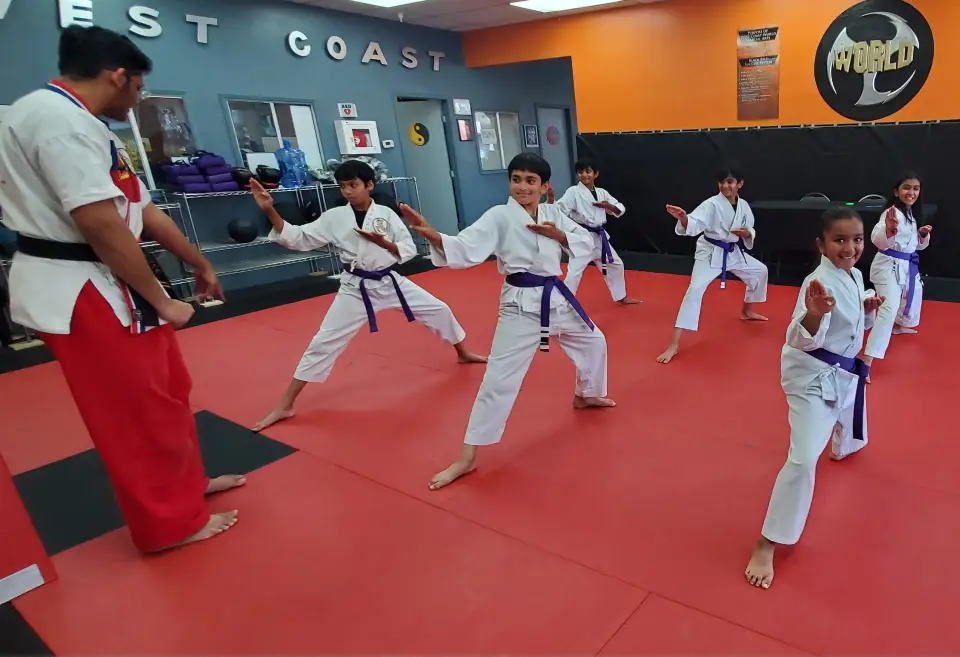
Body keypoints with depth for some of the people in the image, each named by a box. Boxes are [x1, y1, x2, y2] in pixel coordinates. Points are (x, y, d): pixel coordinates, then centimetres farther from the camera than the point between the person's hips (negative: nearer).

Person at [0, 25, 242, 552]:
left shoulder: (80, 124, 16)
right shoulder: (58, 116, -18)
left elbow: (144, 211, 20)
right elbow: (100, 224, -24)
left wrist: (200, 265, 24)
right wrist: (161, 301, -16)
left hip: (102, 285, 10)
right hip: (80, 291, -10)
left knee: (164, 393, 19)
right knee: (139, 412, 1)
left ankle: (184, 483, 38)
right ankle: (170, 523, 19)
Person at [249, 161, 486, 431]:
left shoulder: (386, 214, -4)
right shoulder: (333, 218, -6)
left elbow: (409, 249, -1)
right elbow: (297, 238, -9)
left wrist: (382, 242, -18)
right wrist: (269, 211, -21)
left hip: (391, 282, 2)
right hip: (356, 289, -2)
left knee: (439, 310, 10)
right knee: (324, 342, -4)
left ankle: (463, 353, 40)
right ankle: (285, 405, 5)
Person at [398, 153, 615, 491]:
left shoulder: (553, 213, 4)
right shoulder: (499, 217, -13)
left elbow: (586, 242, 9)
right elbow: (465, 249, -26)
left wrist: (557, 235, -11)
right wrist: (432, 236, -46)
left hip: (556, 296, 7)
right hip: (521, 304, -6)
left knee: (593, 341, 25)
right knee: (499, 379, -11)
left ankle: (585, 396, 55)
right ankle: (467, 457, -1)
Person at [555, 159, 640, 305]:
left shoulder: (602, 192, 7)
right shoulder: (573, 191, -10)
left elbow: (620, 210, 11)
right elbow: (559, 210, -24)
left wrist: (608, 206, -10)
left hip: (599, 237, 7)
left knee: (615, 264, 19)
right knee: (574, 272, -16)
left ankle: (621, 297, 40)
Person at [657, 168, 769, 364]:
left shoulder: (743, 205, 0)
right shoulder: (712, 204, -19)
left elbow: (750, 230, 11)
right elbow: (694, 225, -34)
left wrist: (747, 234, -13)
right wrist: (683, 218, -57)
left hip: (734, 252, 7)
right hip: (710, 253, -7)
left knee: (760, 271, 20)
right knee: (695, 289, -22)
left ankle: (747, 311, 47)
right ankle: (674, 344, -24)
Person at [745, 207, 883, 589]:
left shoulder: (855, 276, 3)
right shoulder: (821, 282, -25)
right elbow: (802, 339, -36)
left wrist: (867, 309, -4)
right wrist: (814, 314, -56)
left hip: (845, 372, 9)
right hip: (813, 376, -9)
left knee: (852, 424, 36)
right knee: (804, 458, -19)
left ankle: (840, 446, 76)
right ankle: (766, 545, -10)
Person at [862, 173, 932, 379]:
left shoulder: (912, 213, 9)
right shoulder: (894, 213, -20)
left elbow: (917, 245, 18)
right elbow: (878, 240, -41)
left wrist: (924, 235, -3)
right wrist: (889, 229, -62)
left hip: (907, 265, 10)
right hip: (889, 266, -10)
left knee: (914, 293, 32)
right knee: (889, 309, -20)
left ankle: (900, 325, 60)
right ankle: (867, 360, -24)